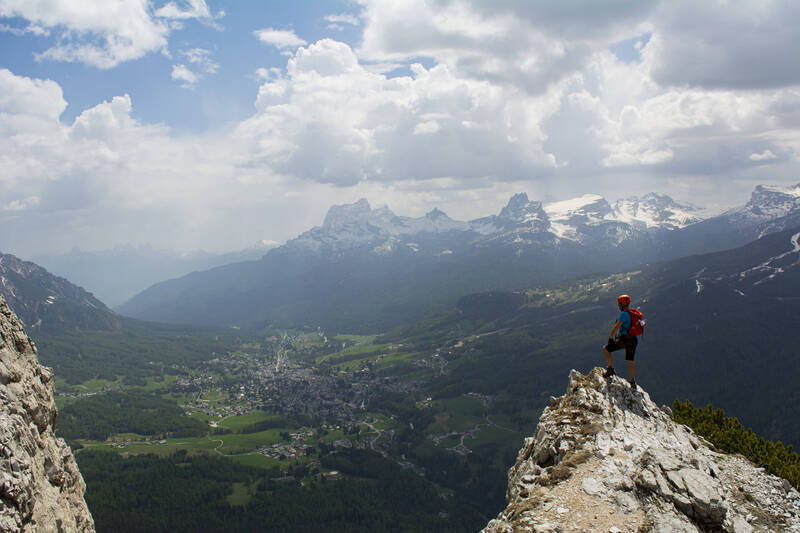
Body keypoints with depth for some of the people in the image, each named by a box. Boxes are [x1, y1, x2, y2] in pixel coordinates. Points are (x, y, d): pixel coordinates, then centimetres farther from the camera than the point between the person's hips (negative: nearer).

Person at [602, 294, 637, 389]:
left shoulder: (624, 314, -13)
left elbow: (616, 327, -18)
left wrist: (610, 337, -12)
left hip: (623, 339, -8)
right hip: (633, 340, 8)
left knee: (606, 349, 6)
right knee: (630, 362, 14)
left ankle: (610, 369, 3)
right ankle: (633, 382, 14)